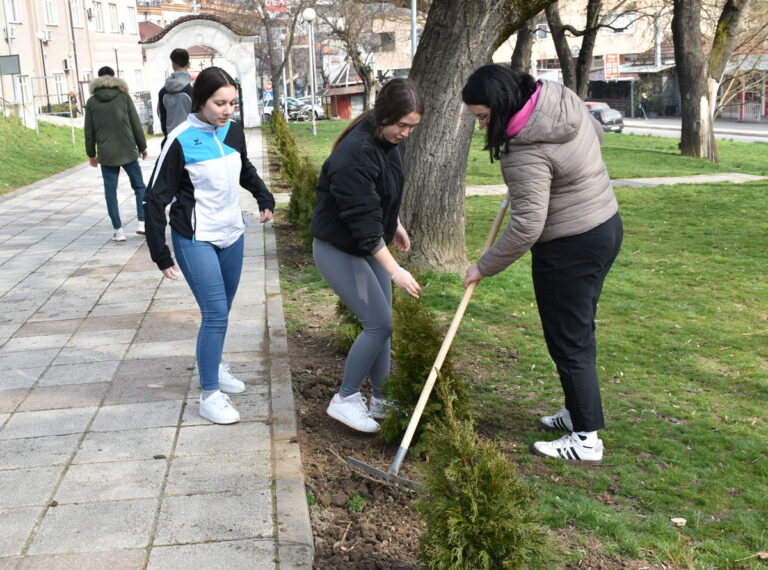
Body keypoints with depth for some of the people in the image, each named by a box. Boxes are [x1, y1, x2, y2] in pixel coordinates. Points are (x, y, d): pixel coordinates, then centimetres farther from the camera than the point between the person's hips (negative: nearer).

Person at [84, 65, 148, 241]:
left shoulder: (91, 101, 3)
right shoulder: (124, 96, -1)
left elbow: (89, 130, 5)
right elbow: (136, 124, 0)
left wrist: (91, 153, 14)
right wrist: (142, 146, 10)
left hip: (106, 154, 1)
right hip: (128, 151, -1)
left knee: (110, 191, 5)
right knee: (139, 186, 12)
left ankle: (118, 230, 4)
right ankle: (142, 223, 3)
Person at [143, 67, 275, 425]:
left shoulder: (233, 130, 0)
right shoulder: (180, 140, -17)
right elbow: (156, 198, -13)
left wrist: (264, 198, 7)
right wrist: (160, 254, -15)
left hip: (231, 235, 6)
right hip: (195, 241, -6)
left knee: (222, 310, 17)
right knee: (216, 313, -11)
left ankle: (214, 366, 39)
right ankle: (209, 395, -1)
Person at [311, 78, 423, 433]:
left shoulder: (392, 140, -1)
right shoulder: (354, 153, -30)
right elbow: (363, 220, -31)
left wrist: (395, 225, 23)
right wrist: (394, 270, -30)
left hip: (371, 244, 9)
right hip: (338, 248, -9)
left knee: (381, 323, 9)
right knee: (379, 323, -12)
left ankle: (380, 400, 22)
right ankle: (345, 400, 4)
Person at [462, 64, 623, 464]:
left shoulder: (528, 152, -27)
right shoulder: (563, 98, 1)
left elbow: (526, 226, -27)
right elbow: (596, 133, 21)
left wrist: (484, 267, -16)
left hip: (570, 249, -10)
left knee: (568, 341, 1)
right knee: (579, 331, 20)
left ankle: (586, 440, 11)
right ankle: (578, 412, 34)